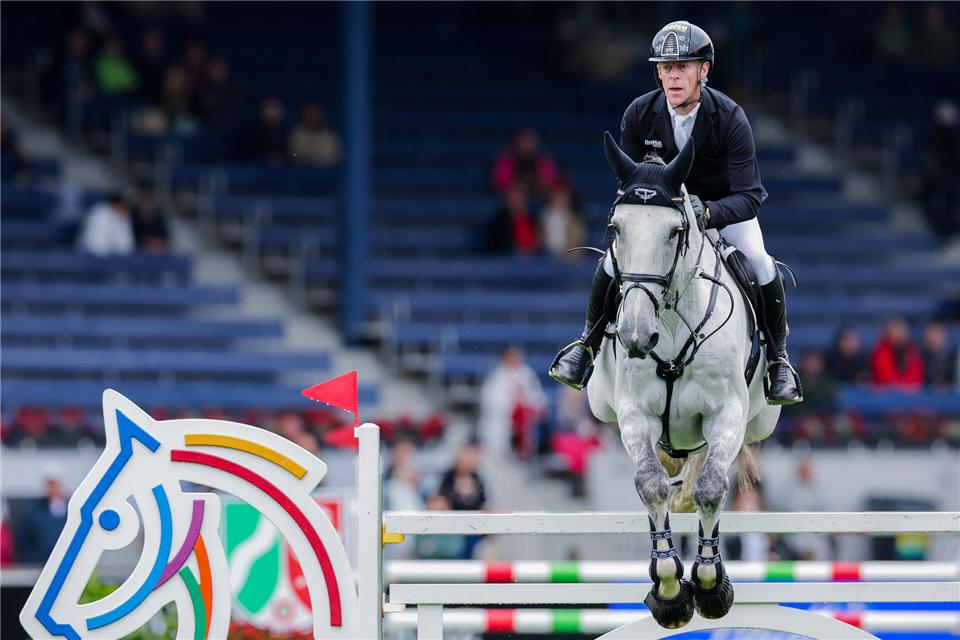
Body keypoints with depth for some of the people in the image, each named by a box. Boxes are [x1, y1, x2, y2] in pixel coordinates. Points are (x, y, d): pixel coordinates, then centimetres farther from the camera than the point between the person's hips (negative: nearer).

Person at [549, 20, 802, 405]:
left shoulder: (729, 118, -28)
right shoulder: (639, 115, -20)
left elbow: (749, 196, -33)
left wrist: (708, 213, -52)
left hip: (723, 205, -2)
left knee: (759, 264, -25)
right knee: (615, 258, -19)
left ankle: (777, 359, -5)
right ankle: (589, 341, 5)